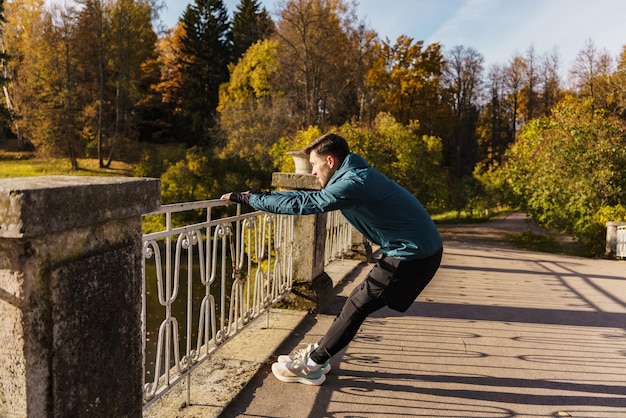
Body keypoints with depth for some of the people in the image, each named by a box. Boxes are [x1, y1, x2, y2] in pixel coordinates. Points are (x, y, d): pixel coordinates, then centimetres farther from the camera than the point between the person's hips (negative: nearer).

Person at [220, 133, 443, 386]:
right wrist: (259, 197, 17)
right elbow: (313, 197, 19)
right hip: (418, 248, 10)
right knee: (358, 301, 14)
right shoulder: (356, 176, 11)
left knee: (357, 306, -1)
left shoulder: (354, 183, -20)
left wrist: (249, 199, -12)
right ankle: (318, 353, 24)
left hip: (413, 255, -10)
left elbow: (304, 204, -21)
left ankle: (310, 366, 10)